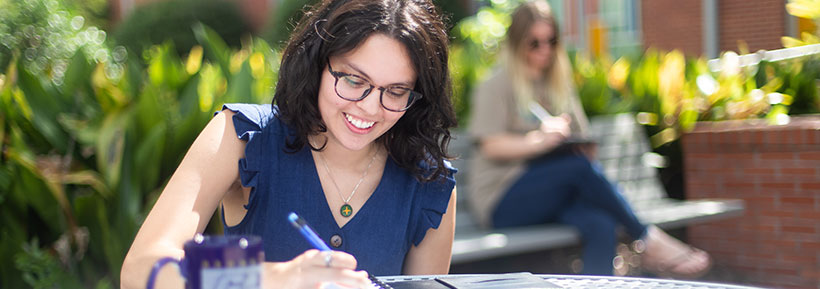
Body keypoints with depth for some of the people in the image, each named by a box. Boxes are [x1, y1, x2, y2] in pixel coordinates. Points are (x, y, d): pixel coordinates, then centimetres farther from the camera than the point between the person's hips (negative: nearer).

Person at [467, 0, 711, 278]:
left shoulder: (560, 85, 19)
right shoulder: (496, 86, 1)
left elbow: (578, 144, 18)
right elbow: (492, 146, -10)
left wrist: (584, 147, -7)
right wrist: (541, 141, -25)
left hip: (555, 192, 5)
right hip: (504, 200, -5)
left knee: (600, 223, -28)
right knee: (580, 167, -29)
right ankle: (648, 240, -19)